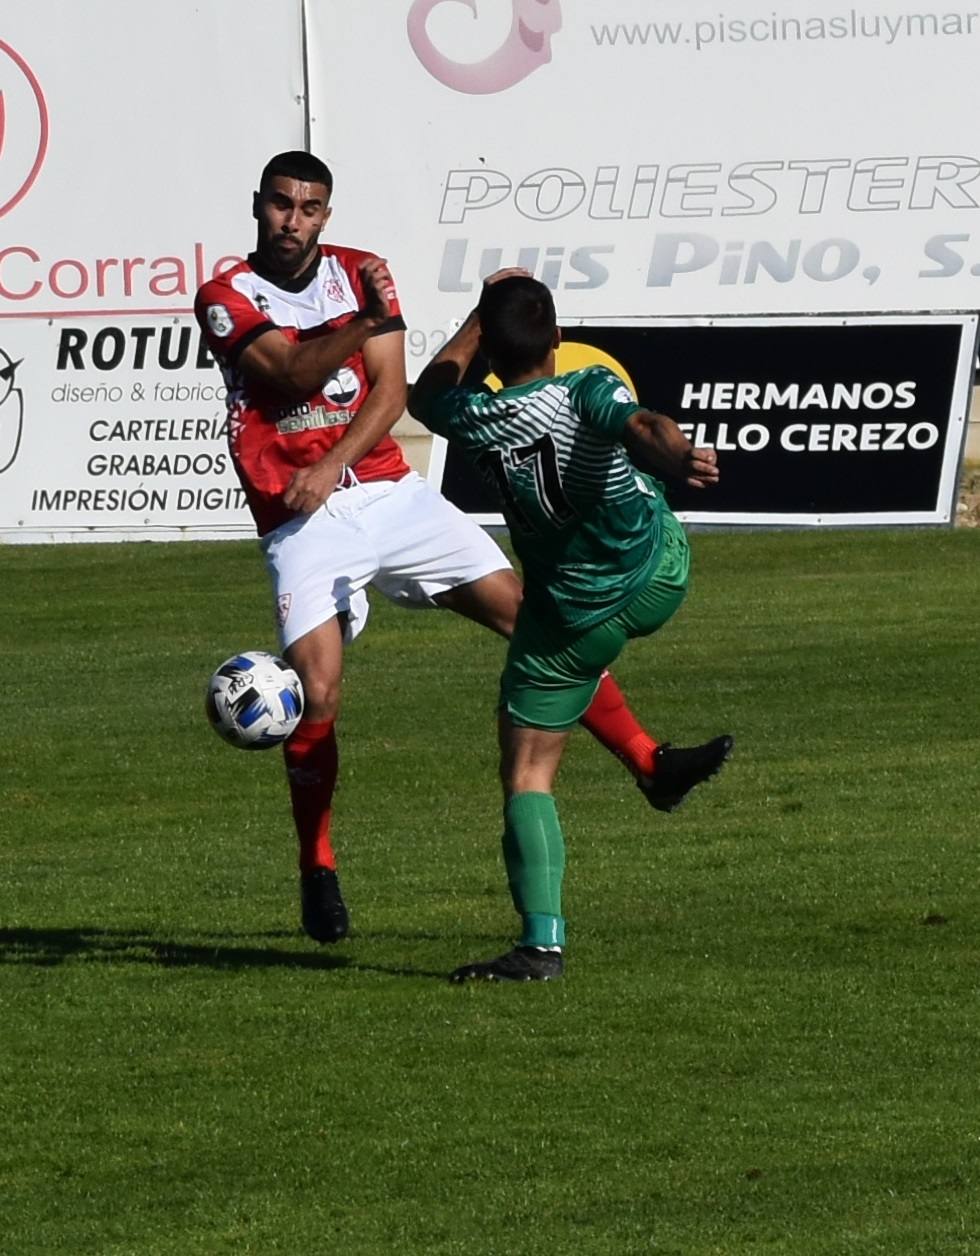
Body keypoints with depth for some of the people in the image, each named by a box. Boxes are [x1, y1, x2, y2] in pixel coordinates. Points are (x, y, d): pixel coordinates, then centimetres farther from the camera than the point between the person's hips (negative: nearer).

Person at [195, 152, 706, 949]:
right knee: (316, 694, -16)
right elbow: (294, 372, -20)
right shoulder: (227, 299, -4)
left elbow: (389, 390, -1)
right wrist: (365, 320, -35)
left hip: (388, 490, 4)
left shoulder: (361, 274, 7)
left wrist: (331, 468, -15)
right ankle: (318, 871, 2)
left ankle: (649, 763, 1)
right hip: (302, 522, -4)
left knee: (526, 611, -3)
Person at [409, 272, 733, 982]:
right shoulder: (587, 394, -20)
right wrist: (678, 458, -61)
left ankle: (542, 944, -15)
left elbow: (427, 394, 11)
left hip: (575, 615, -2)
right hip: (663, 576, 2)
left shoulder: (473, 419, -14)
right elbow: (641, 428, -43)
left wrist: (483, 315, 18)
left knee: (527, 775, 0)